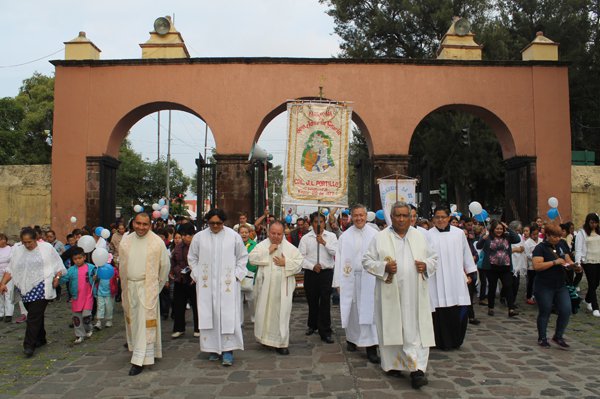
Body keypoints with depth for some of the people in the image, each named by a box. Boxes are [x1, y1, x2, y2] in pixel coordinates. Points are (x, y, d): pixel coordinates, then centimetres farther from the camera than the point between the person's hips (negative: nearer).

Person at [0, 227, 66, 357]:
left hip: (41, 289, -4)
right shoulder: (17, 250, 8)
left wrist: (57, 277, -11)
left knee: (34, 316, -9)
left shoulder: (47, 248, -3)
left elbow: (58, 264, 2)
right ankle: (40, 339, 29)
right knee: (36, 315, 14)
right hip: (26, 289, 5)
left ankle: (29, 345, -5)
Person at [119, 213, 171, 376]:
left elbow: (165, 265, 1)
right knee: (132, 319, 14)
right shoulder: (125, 241, 4)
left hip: (147, 287, -4)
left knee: (145, 322, -5)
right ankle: (134, 346, 34)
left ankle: (139, 360, 0)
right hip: (129, 287, 4)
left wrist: (158, 285, 8)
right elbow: (121, 265, 13)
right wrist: (125, 285, 13)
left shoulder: (157, 242, -7)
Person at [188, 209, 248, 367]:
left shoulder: (233, 236, -3)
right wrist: (197, 275, 5)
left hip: (227, 284, -2)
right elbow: (192, 258, 13)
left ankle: (228, 350, 1)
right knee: (208, 316, 6)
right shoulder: (199, 237, 1)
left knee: (228, 316, -5)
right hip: (206, 284, 2)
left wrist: (236, 275, -1)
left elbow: (242, 257, 7)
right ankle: (213, 349, 17)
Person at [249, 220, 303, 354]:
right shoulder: (262, 245, 4)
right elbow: (252, 258, -7)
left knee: (281, 314, 2)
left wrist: (286, 262, -13)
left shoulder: (290, 248, 4)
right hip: (266, 287, 0)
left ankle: (281, 343, 11)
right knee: (264, 312, 6)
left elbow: (299, 262, 2)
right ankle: (265, 338, 27)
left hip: (283, 288, 0)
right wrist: (267, 251, -13)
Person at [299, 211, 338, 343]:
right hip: (310, 273, 1)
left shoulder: (331, 236, 3)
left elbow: (336, 252, -8)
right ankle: (313, 325, 34)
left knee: (325, 301, -4)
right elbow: (301, 256, 0)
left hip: (326, 272, -1)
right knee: (312, 301, 13)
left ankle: (325, 332, 2)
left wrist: (324, 242, -14)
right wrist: (312, 266, -11)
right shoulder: (305, 238, 3)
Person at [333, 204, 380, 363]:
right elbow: (339, 259, 3)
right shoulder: (345, 236, 3)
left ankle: (371, 347, -1)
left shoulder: (375, 234, 1)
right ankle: (351, 339, 31)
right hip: (350, 278, 1)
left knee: (369, 311, -4)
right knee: (351, 310, 11)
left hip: (369, 278, -1)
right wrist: (338, 281, -1)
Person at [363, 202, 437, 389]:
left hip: (415, 294, 2)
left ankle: (416, 370, -3)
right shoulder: (380, 237, 0)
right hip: (390, 294, -1)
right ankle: (393, 364, 22)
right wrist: (384, 267, -16)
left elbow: (433, 257, 15)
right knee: (393, 329, 6)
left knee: (416, 331, -4)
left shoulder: (420, 237, 9)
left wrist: (426, 265, -6)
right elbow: (367, 261, 0)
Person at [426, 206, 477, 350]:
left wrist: (469, 273, 12)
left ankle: (456, 341, 23)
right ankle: (444, 342, 14)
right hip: (437, 280, -2)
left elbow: (466, 253, 13)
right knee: (441, 310, -2)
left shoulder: (459, 233, 7)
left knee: (459, 311, 3)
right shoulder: (428, 235, -1)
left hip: (456, 280, 3)